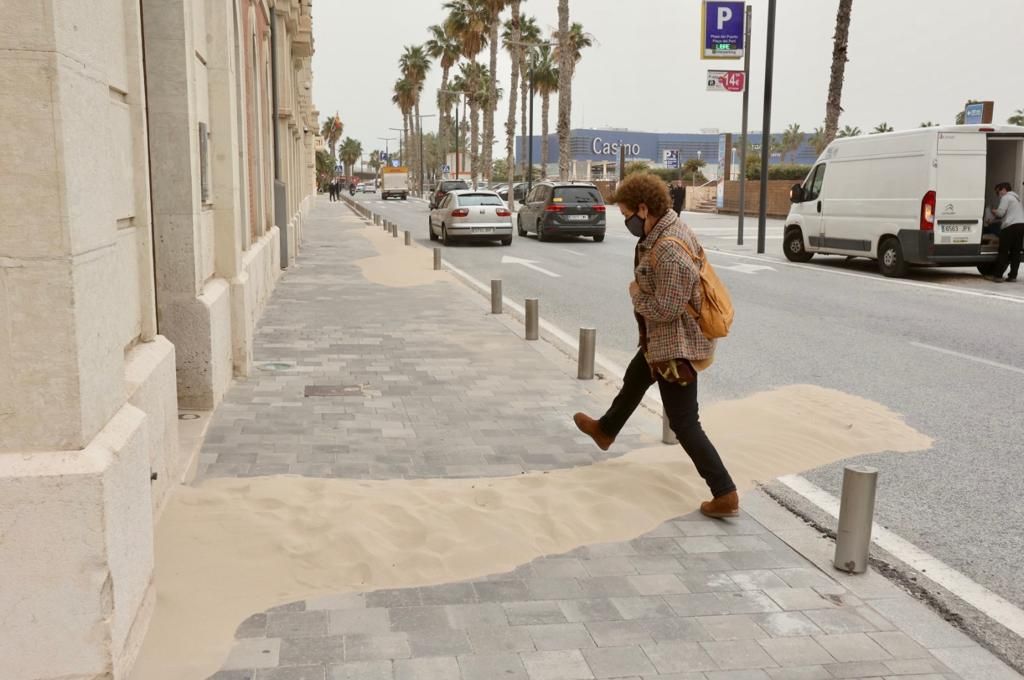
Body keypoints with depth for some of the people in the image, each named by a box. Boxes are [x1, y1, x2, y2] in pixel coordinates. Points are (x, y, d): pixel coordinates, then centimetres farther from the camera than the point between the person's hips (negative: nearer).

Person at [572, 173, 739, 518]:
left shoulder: (669, 251, -31)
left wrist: (636, 293, -13)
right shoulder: (669, 229, 1)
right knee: (634, 380, 32)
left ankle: (725, 495, 2)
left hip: (676, 347, -11)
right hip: (663, 340, 11)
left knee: (684, 424, -3)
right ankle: (605, 430, 58)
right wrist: (641, 289, -1)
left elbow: (664, 309, -30)